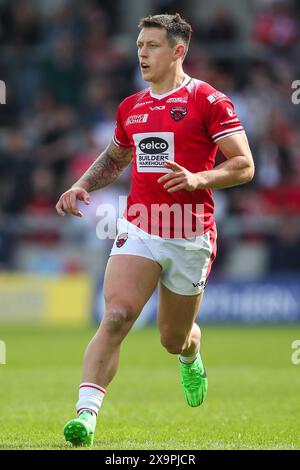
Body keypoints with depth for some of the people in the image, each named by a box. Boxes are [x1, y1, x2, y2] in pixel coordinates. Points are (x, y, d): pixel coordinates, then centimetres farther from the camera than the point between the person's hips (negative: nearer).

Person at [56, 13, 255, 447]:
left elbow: (244, 166, -8)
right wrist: (82, 186, 12)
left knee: (173, 339, 12)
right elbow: (114, 158, 30)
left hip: (190, 237, -3)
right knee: (116, 316, -20)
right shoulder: (130, 107, 12)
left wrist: (198, 178, -24)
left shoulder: (209, 101, -5)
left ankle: (191, 358, 50)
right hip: (138, 230, 3)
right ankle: (86, 413, -26)